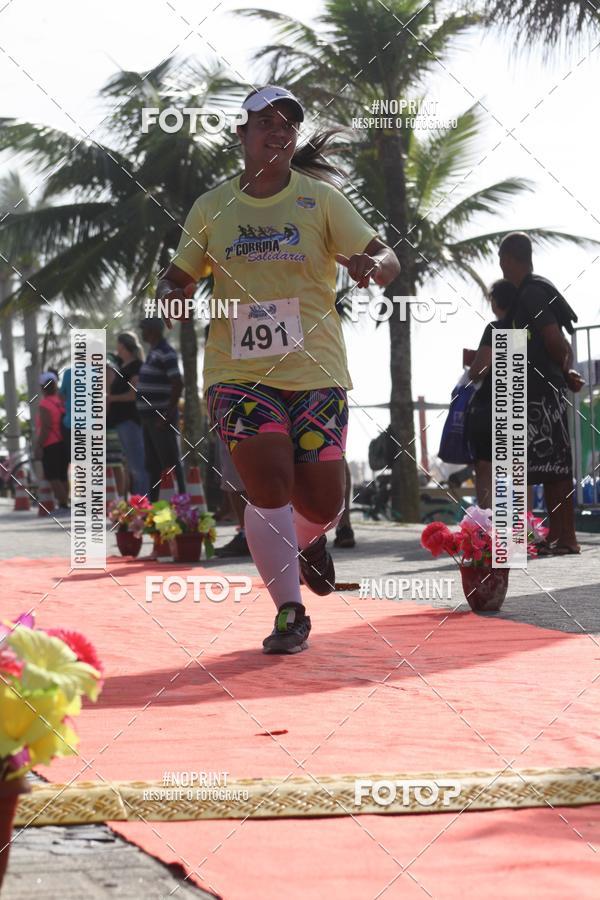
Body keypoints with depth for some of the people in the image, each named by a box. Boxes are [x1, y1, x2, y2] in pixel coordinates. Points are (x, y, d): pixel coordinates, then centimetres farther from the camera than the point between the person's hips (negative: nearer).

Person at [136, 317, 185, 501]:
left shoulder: (165, 353, -13)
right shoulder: (153, 352, 16)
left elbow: (178, 384, -21)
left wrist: (167, 415, -22)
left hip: (161, 419, -10)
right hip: (150, 417, 10)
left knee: (170, 462, -9)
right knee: (152, 464, 13)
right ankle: (152, 502, 19)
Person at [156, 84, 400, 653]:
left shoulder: (321, 199, 2)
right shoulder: (211, 208, 7)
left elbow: (387, 259, -2)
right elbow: (177, 276, 17)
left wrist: (371, 265, -26)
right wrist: (170, 296, -7)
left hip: (315, 370, 0)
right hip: (237, 372, 0)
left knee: (322, 503, 2)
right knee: (269, 484, -17)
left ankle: (308, 541, 41)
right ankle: (289, 613, -4)